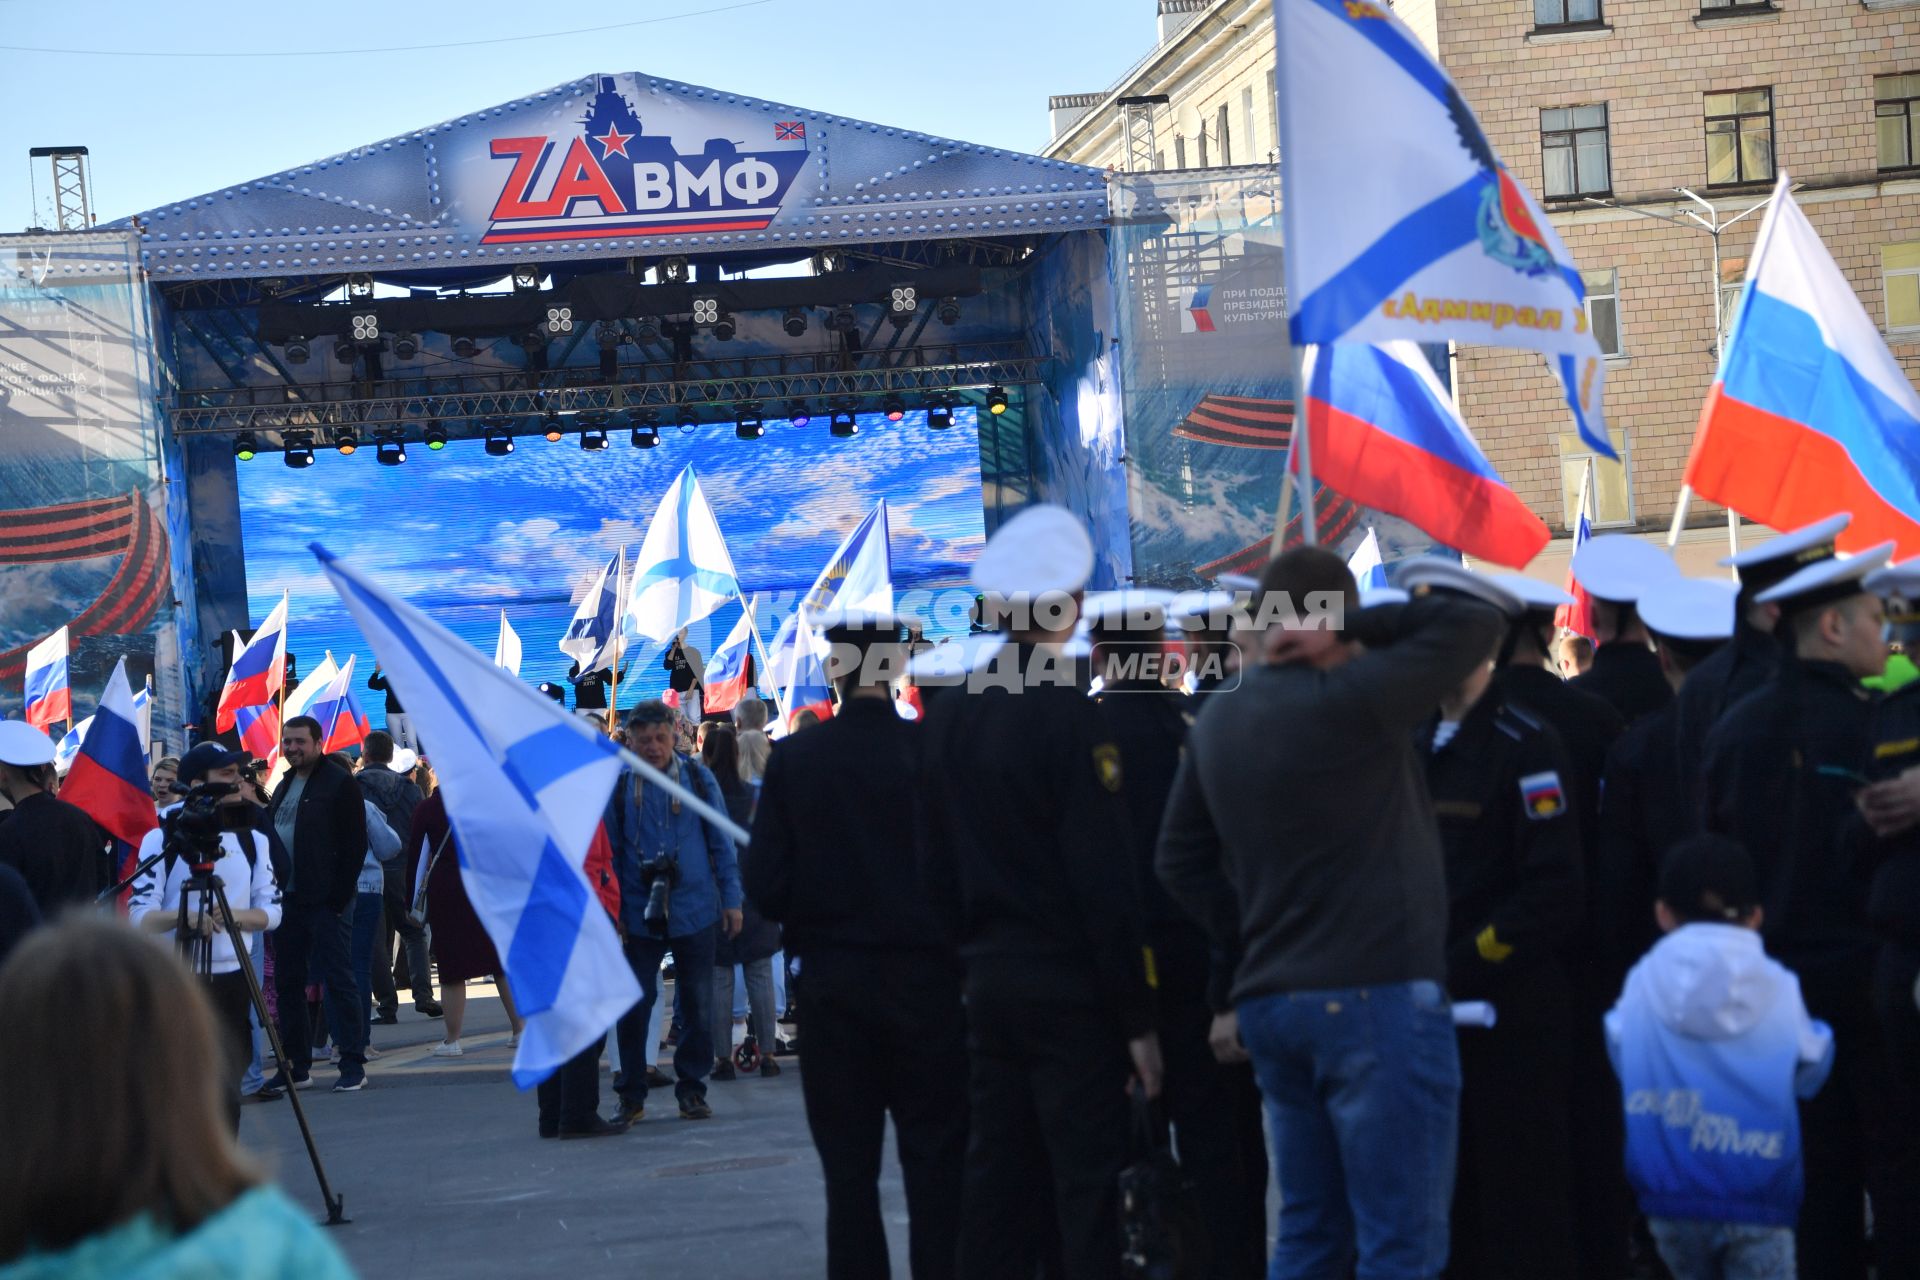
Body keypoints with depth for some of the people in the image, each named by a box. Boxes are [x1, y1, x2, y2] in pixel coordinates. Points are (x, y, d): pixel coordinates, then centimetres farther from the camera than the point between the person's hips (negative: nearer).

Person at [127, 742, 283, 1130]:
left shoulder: (252, 840, 9)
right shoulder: (161, 839, -3)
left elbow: (271, 911, 6)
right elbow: (139, 915, -9)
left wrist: (234, 915, -13)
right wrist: (182, 916, -27)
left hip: (231, 979, 3)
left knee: (226, 1090, 1)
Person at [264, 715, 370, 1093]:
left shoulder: (339, 783, -6)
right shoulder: (284, 786, 18)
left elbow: (355, 844, -10)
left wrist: (340, 894, -16)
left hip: (324, 901, -8)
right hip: (287, 898, 8)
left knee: (338, 979, -6)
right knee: (288, 982, 8)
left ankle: (353, 1065, -4)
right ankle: (295, 1065, 14)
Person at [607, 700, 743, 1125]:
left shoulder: (698, 778, 2)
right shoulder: (618, 787, 1)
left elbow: (722, 842, 6)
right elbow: (610, 851, 6)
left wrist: (731, 899, 3)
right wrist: (611, 910, 1)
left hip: (694, 909, 1)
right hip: (639, 913, -1)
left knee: (697, 1002, 6)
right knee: (634, 1003, -1)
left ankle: (692, 1089, 18)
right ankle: (632, 1094, 10)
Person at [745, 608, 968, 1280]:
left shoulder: (794, 759, -6)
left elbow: (764, 883, -7)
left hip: (833, 982, 1)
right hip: (926, 978, -1)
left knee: (848, 1168, 8)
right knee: (935, 1163, 5)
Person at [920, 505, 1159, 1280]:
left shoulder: (948, 713, 7)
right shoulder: (1066, 712, -14)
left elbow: (937, 865, 11)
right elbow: (1104, 879, -16)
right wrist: (1136, 1016, -12)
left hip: (988, 982, 7)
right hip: (1071, 986, -7)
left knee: (999, 1176, 11)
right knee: (1086, 1186, -4)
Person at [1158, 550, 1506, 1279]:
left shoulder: (1219, 721, 11)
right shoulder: (1350, 699, -12)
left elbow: (1181, 860, 16)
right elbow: (1478, 622, -7)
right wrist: (1353, 630, -5)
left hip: (1269, 1000, 8)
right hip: (1377, 996, -8)